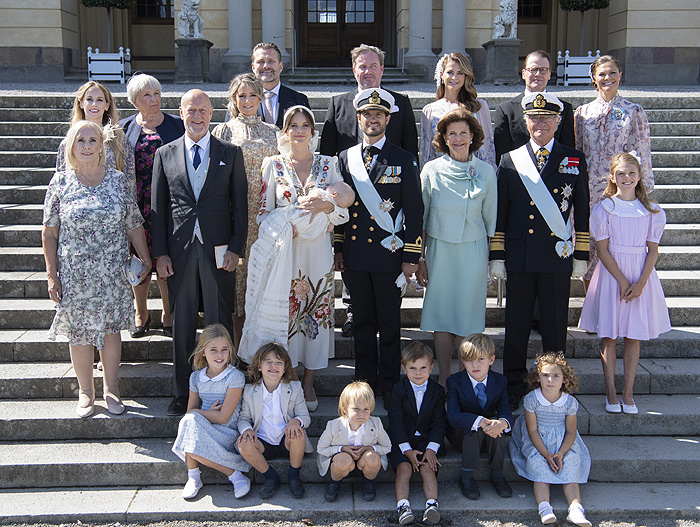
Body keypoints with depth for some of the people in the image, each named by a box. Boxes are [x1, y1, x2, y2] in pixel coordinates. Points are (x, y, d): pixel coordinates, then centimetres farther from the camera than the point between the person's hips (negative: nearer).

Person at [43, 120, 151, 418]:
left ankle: (111, 388, 25)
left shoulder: (117, 180, 0)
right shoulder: (60, 183, -3)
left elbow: (134, 225, 5)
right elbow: (49, 233, 0)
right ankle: (85, 391, 24)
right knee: (79, 332, 8)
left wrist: (145, 259, 4)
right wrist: (52, 277, -2)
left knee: (111, 329, 8)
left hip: (113, 273, 1)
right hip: (75, 274, -1)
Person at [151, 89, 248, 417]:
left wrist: (235, 248, -5)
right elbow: (157, 207, 7)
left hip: (218, 250, -1)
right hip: (179, 251, 1)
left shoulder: (231, 153, 5)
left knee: (220, 324, 4)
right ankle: (181, 392, 20)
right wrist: (161, 253, 0)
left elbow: (240, 204, 3)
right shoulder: (165, 154, 8)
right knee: (182, 325, 9)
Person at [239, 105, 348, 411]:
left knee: (316, 313, 4)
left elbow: (344, 212, 3)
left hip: (318, 251, 1)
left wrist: (326, 206, -17)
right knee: (283, 313, 1)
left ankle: (308, 383, 18)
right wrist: (282, 229, -15)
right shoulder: (273, 165, 5)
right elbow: (264, 213, 4)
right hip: (285, 250, -1)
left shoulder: (328, 165, 7)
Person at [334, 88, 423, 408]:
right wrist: (338, 249, 8)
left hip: (388, 255, -2)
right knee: (362, 321, 11)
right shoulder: (345, 159, 10)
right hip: (354, 256, 3)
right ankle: (364, 381, 21)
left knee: (389, 323, 4)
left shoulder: (404, 161, 2)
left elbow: (414, 211, 0)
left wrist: (411, 257, -5)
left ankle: (389, 385, 15)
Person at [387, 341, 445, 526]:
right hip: (402, 441, -1)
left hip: (427, 440, 1)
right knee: (404, 467, -23)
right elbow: (396, 423, -7)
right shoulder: (399, 390, -4)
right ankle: (402, 506, -33)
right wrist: (407, 450, -16)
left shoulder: (437, 391, 1)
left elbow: (438, 424, 1)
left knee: (428, 467, -22)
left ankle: (432, 504, -30)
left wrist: (431, 449, -12)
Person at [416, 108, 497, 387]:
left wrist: (488, 259, 5)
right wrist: (420, 258, 1)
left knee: (469, 313, 4)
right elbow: (421, 217, 3)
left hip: (473, 251, 0)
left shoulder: (486, 172, 1)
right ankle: (444, 379, 16)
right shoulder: (432, 170, -1)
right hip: (439, 250, 0)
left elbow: (490, 219, 7)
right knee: (442, 313, 4)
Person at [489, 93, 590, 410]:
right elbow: (500, 213, 7)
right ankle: (513, 388, 18)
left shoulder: (574, 160, 6)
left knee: (555, 325, 6)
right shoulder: (510, 161, 7)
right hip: (520, 257, 1)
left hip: (558, 256, 0)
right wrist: (496, 257, 3)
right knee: (516, 324, 6)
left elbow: (582, 212, 7)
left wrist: (580, 257, 4)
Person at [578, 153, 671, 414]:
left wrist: (640, 283, -11)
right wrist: (622, 281, -13)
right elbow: (603, 250, -6)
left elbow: (653, 250, 1)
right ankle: (611, 392, 12)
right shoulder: (604, 208, -3)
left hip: (640, 275, 2)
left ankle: (628, 393, 14)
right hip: (611, 274, -1)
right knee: (608, 335, 1)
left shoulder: (651, 210, 2)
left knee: (634, 336, 5)